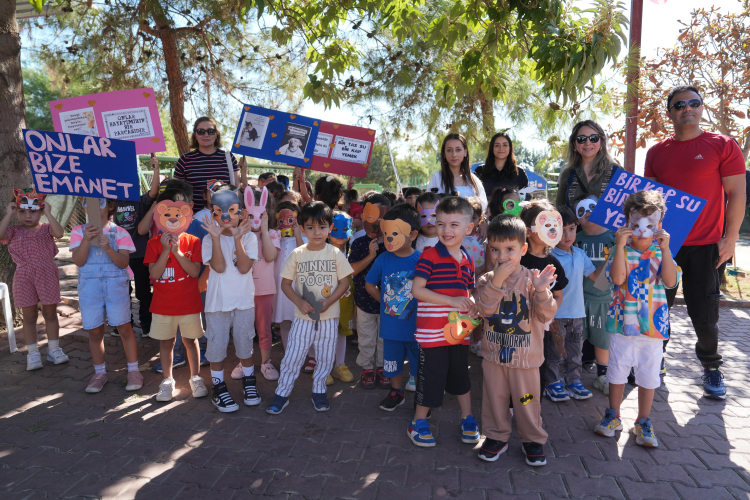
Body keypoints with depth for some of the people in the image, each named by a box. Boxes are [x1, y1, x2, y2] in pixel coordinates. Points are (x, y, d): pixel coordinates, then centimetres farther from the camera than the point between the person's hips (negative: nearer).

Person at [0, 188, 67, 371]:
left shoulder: (46, 228, 3)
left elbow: (59, 233, -19)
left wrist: (48, 214, -17)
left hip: (47, 275, -1)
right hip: (24, 277, 1)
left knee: (50, 313, 8)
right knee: (29, 315, 7)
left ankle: (54, 348, 19)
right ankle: (32, 353, 15)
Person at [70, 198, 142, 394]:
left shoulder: (119, 232, 0)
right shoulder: (79, 231, 5)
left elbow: (124, 262, -9)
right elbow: (78, 261, -6)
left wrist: (108, 248, -26)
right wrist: (86, 239, -21)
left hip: (116, 284, -2)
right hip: (89, 286, 2)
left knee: (124, 328, 1)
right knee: (95, 332, 9)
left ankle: (133, 370, 13)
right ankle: (100, 373, 25)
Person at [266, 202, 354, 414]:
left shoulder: (335, 254, -4)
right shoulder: (297, 254, -3)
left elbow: (344, 282, -3)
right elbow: (285, 283, 0)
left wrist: (328, 302, -16)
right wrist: (299, 302, -15)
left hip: (329, 317, 1)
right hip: (303, 317, 0)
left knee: (325, 358, 11)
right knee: (292, 357, 4)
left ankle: (319, 391, 32)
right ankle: (282, 393, 22)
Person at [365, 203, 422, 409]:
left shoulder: (421, 260, -13)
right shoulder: (383, 260, -6)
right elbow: (370, 285, 7)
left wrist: (421, 309, -9)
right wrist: (386, 301, 3)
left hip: (415, 325, -2)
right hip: (391, 325, 3)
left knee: (419, 365, 10)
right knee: (393, 362, 19)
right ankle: (396, 392, 42)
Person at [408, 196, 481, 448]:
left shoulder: (467, 260, 7)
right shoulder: (430, 255, -12)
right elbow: (417, 289, -17)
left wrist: (473, 306, -5)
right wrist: (451, 301, -21)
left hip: (459, 329, 6)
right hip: (433, 331, -5)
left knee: (461, 375, 20)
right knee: (430, 377, 6)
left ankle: (467, 419, 39)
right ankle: (419, 422, 27)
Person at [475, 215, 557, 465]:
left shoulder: (532, 279, -9)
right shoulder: (487, 280, -4)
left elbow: (546, 315, -14)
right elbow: (484, 309, -20)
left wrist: (541, 290, -30)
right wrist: (497, 280, -28)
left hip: (525, 355, -1)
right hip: (493, 353, 2)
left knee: (528, 402, 12)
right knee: (494, 398, 14)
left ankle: (533, 439, 33)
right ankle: (497, 436, 34)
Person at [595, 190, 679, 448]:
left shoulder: (661, 252, 0)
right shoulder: (621, 250, -5)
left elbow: (671, 282, -14)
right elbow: (617, 278, -21)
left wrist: (665, 250, -19)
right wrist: (620, 245, -23)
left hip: (653, 324, 1)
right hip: (622, 321, -1)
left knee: (649, 374, 11)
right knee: (617, 370, 12)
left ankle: (643, 422, 28)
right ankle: (613, 416, 30)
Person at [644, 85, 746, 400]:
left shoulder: (723, 146, -1)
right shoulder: (656, 152, 8)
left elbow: (736, 194, -3)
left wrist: (730, 237, -8)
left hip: (704, 246, -3)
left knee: (704, 313, 3)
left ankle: (711, 367, 27)